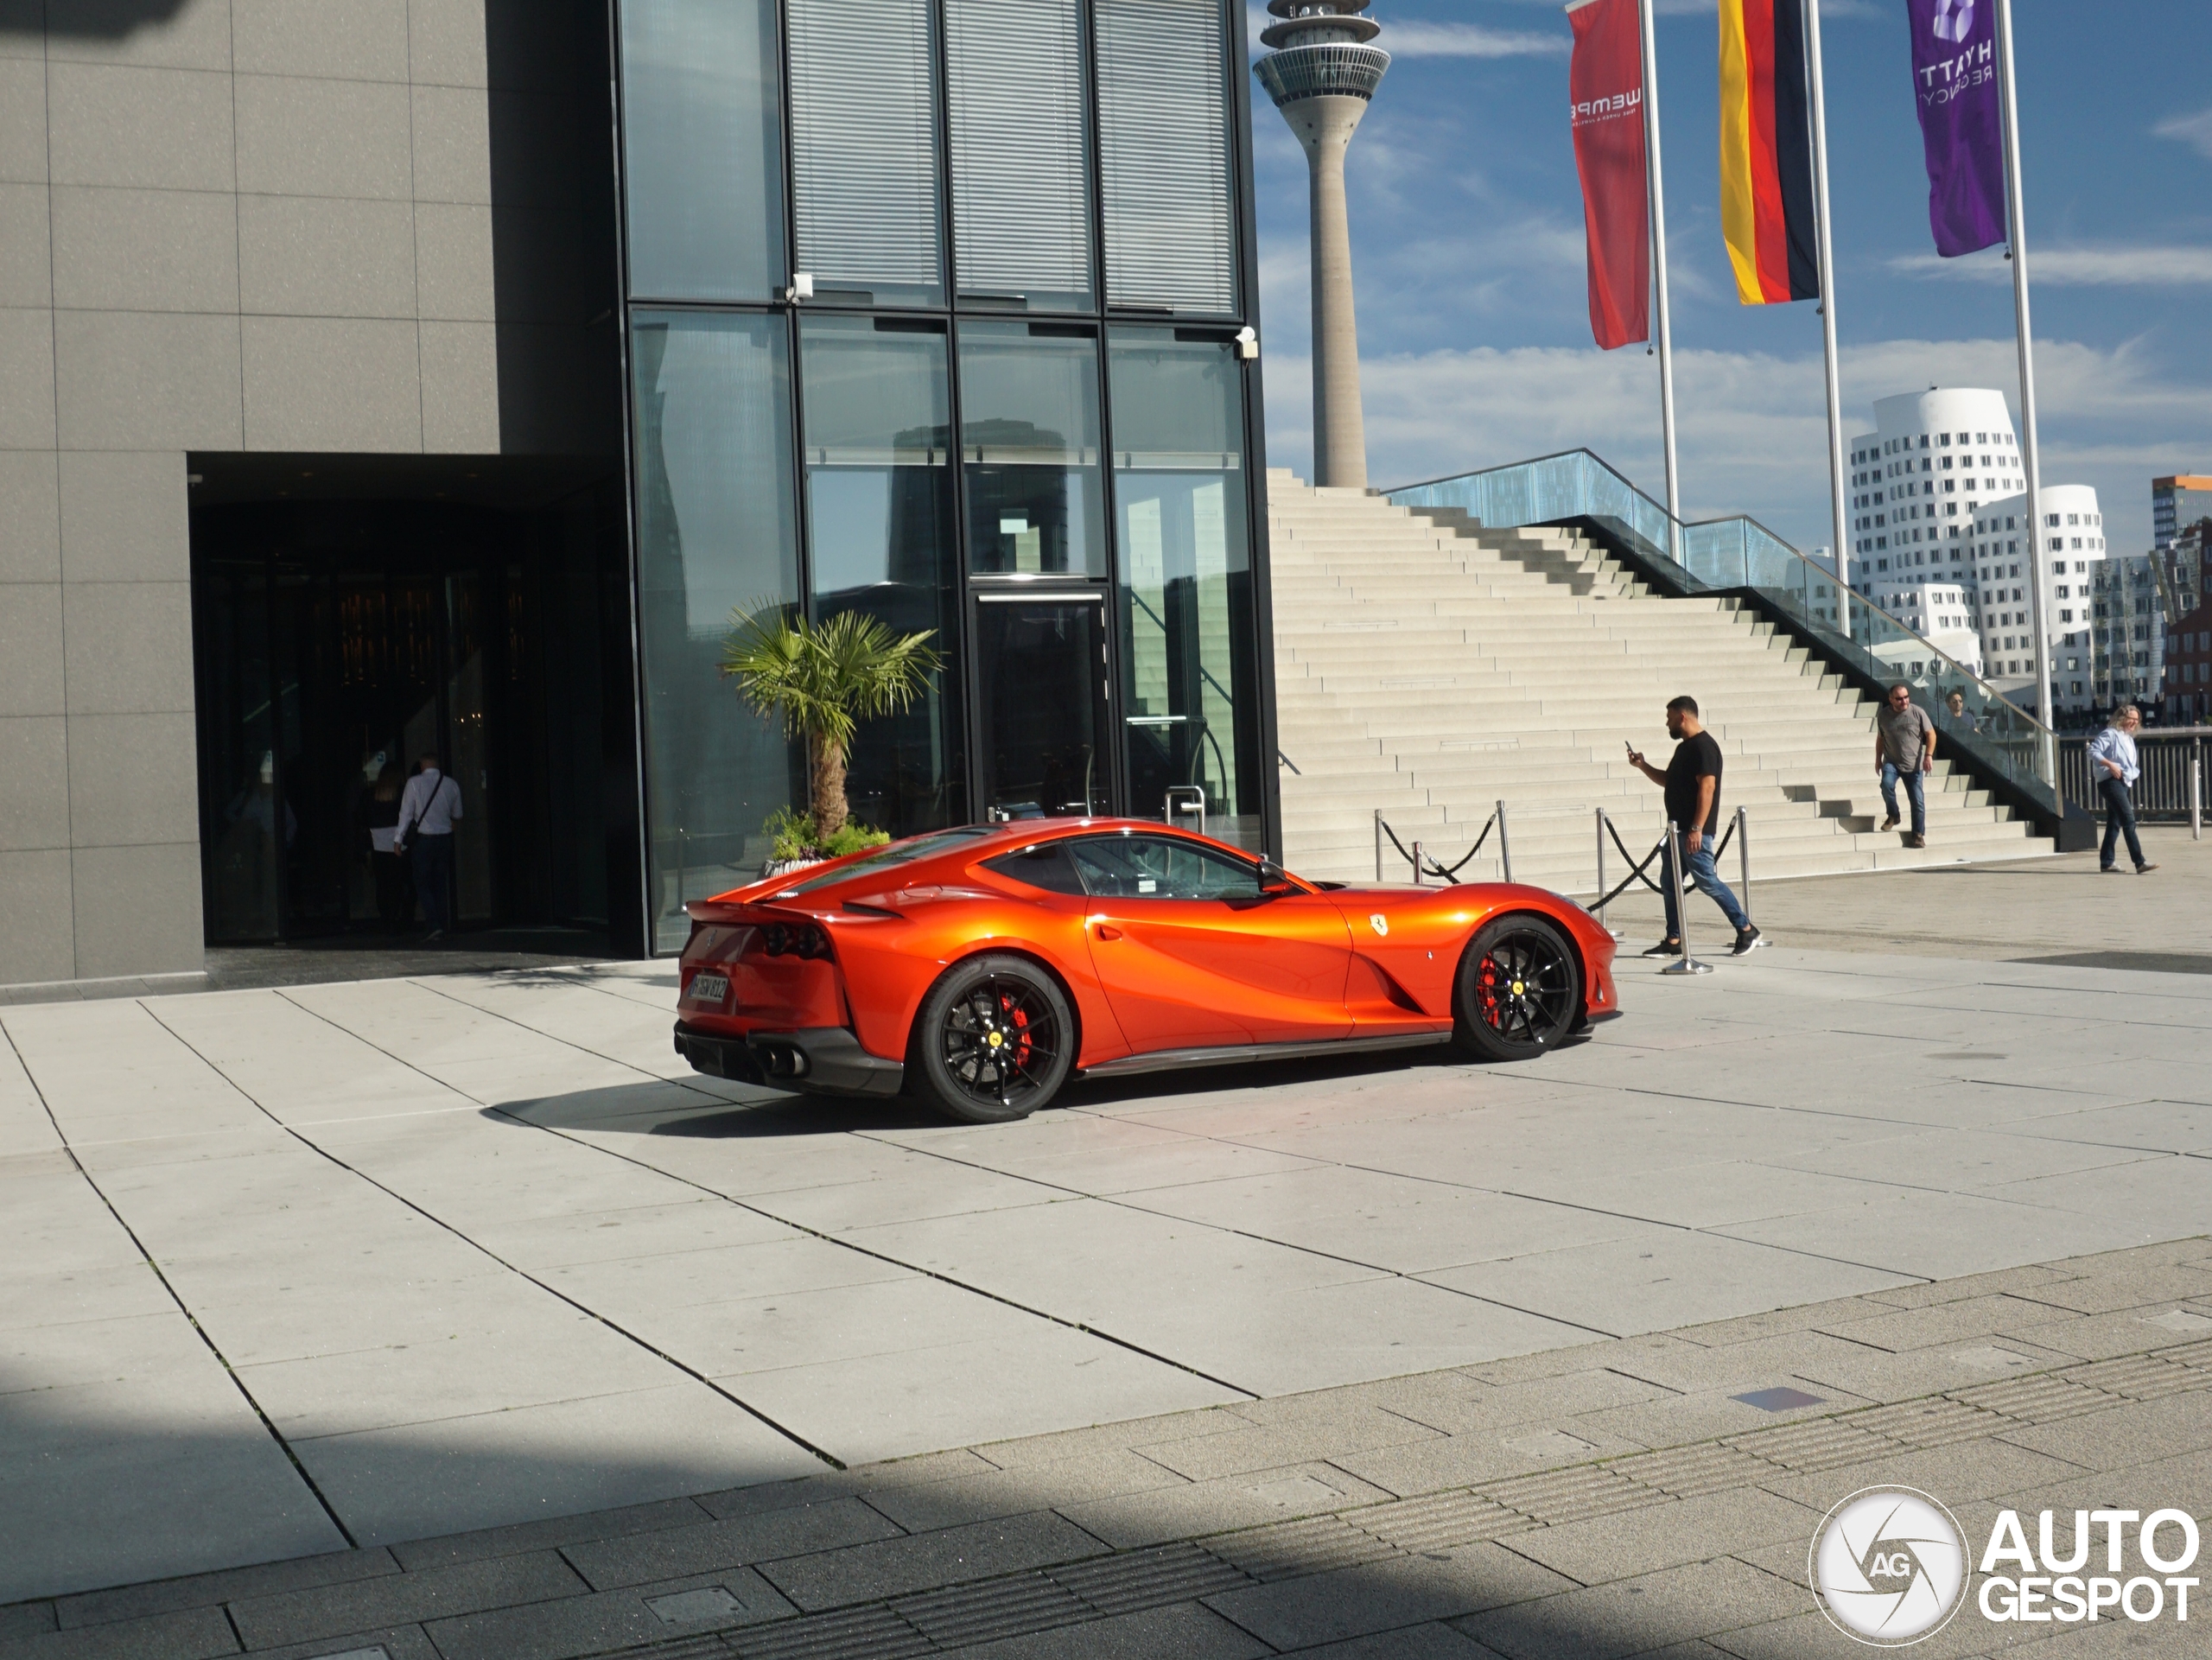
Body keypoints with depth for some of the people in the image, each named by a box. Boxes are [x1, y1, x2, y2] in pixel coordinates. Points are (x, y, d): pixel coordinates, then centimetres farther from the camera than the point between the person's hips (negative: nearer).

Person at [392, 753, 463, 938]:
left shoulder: (415, 783, -8)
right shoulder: (451, 784, 1)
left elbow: (406, 812, -6)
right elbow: (457, 814, 13)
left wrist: (398, 838, 1)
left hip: (423, 839, -3)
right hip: (445, 838, 3)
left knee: (422, 884, 2)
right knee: (441, 885, 11)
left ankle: (435, 926, -12)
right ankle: (443, 927, 10)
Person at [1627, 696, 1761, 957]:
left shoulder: (1703, 746, -14)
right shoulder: (1684, 747, 17)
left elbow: (1707, 787, -21)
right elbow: (1667, 781, 28)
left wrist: (1696, 828, -25)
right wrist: (1643, 766, 15)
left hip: (1695, 831, -10)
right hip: (1678, 828, 10)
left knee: (1707, 882, -7)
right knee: (1669, 882, 8)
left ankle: (1746, 930, 3)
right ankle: (1673, 941, 11)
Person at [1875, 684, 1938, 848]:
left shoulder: (1918, 712, -7)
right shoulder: (1883, 715, -2)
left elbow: (1931, 734, -2)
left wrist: (1928, 755, -13)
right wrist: (1878, 759, 13)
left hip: (1914, 765, 0)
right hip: (1891, 762, 0)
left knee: (1918, 801, -2)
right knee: (1887, 783, -29)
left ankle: (1918, 835, 7)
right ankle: (1893, 815, -5)